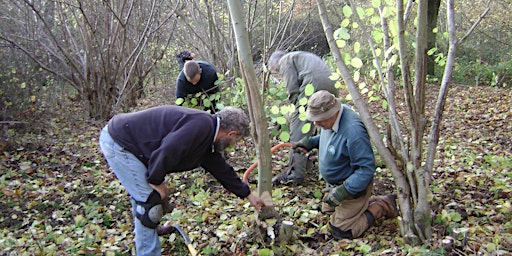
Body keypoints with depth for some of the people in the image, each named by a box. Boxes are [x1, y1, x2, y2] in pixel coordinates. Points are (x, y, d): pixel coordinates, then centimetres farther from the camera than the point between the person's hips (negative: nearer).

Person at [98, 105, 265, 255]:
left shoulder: (207, 137, 12)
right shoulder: (202, 124, -22)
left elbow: (221, 168, 23)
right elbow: (166, 152, -31)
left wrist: (248, 195, 30)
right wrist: (156, 181, -14)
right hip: (117, 142, -10)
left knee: (141, 193, 26)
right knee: (150, 200, -8)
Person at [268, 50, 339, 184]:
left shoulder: (284, 60, 13)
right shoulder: (303, 56, 39)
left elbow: (292, 87, -1)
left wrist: (297, 106, 6)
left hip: (314, 83, -9)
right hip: (332, 84, 9)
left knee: (298, 128, -5)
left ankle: (295, 172, -7)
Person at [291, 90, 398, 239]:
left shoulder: (353, 131, -36)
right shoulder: (331, 118, -9)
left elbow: (366, 168, -31)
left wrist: (343, 192, -32)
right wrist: (309, 142, -1)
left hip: (353, 185, -9)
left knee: (340, 231, -3)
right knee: (328, 210, 27)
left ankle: (382, 206, 9)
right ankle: (369, 202, 27)